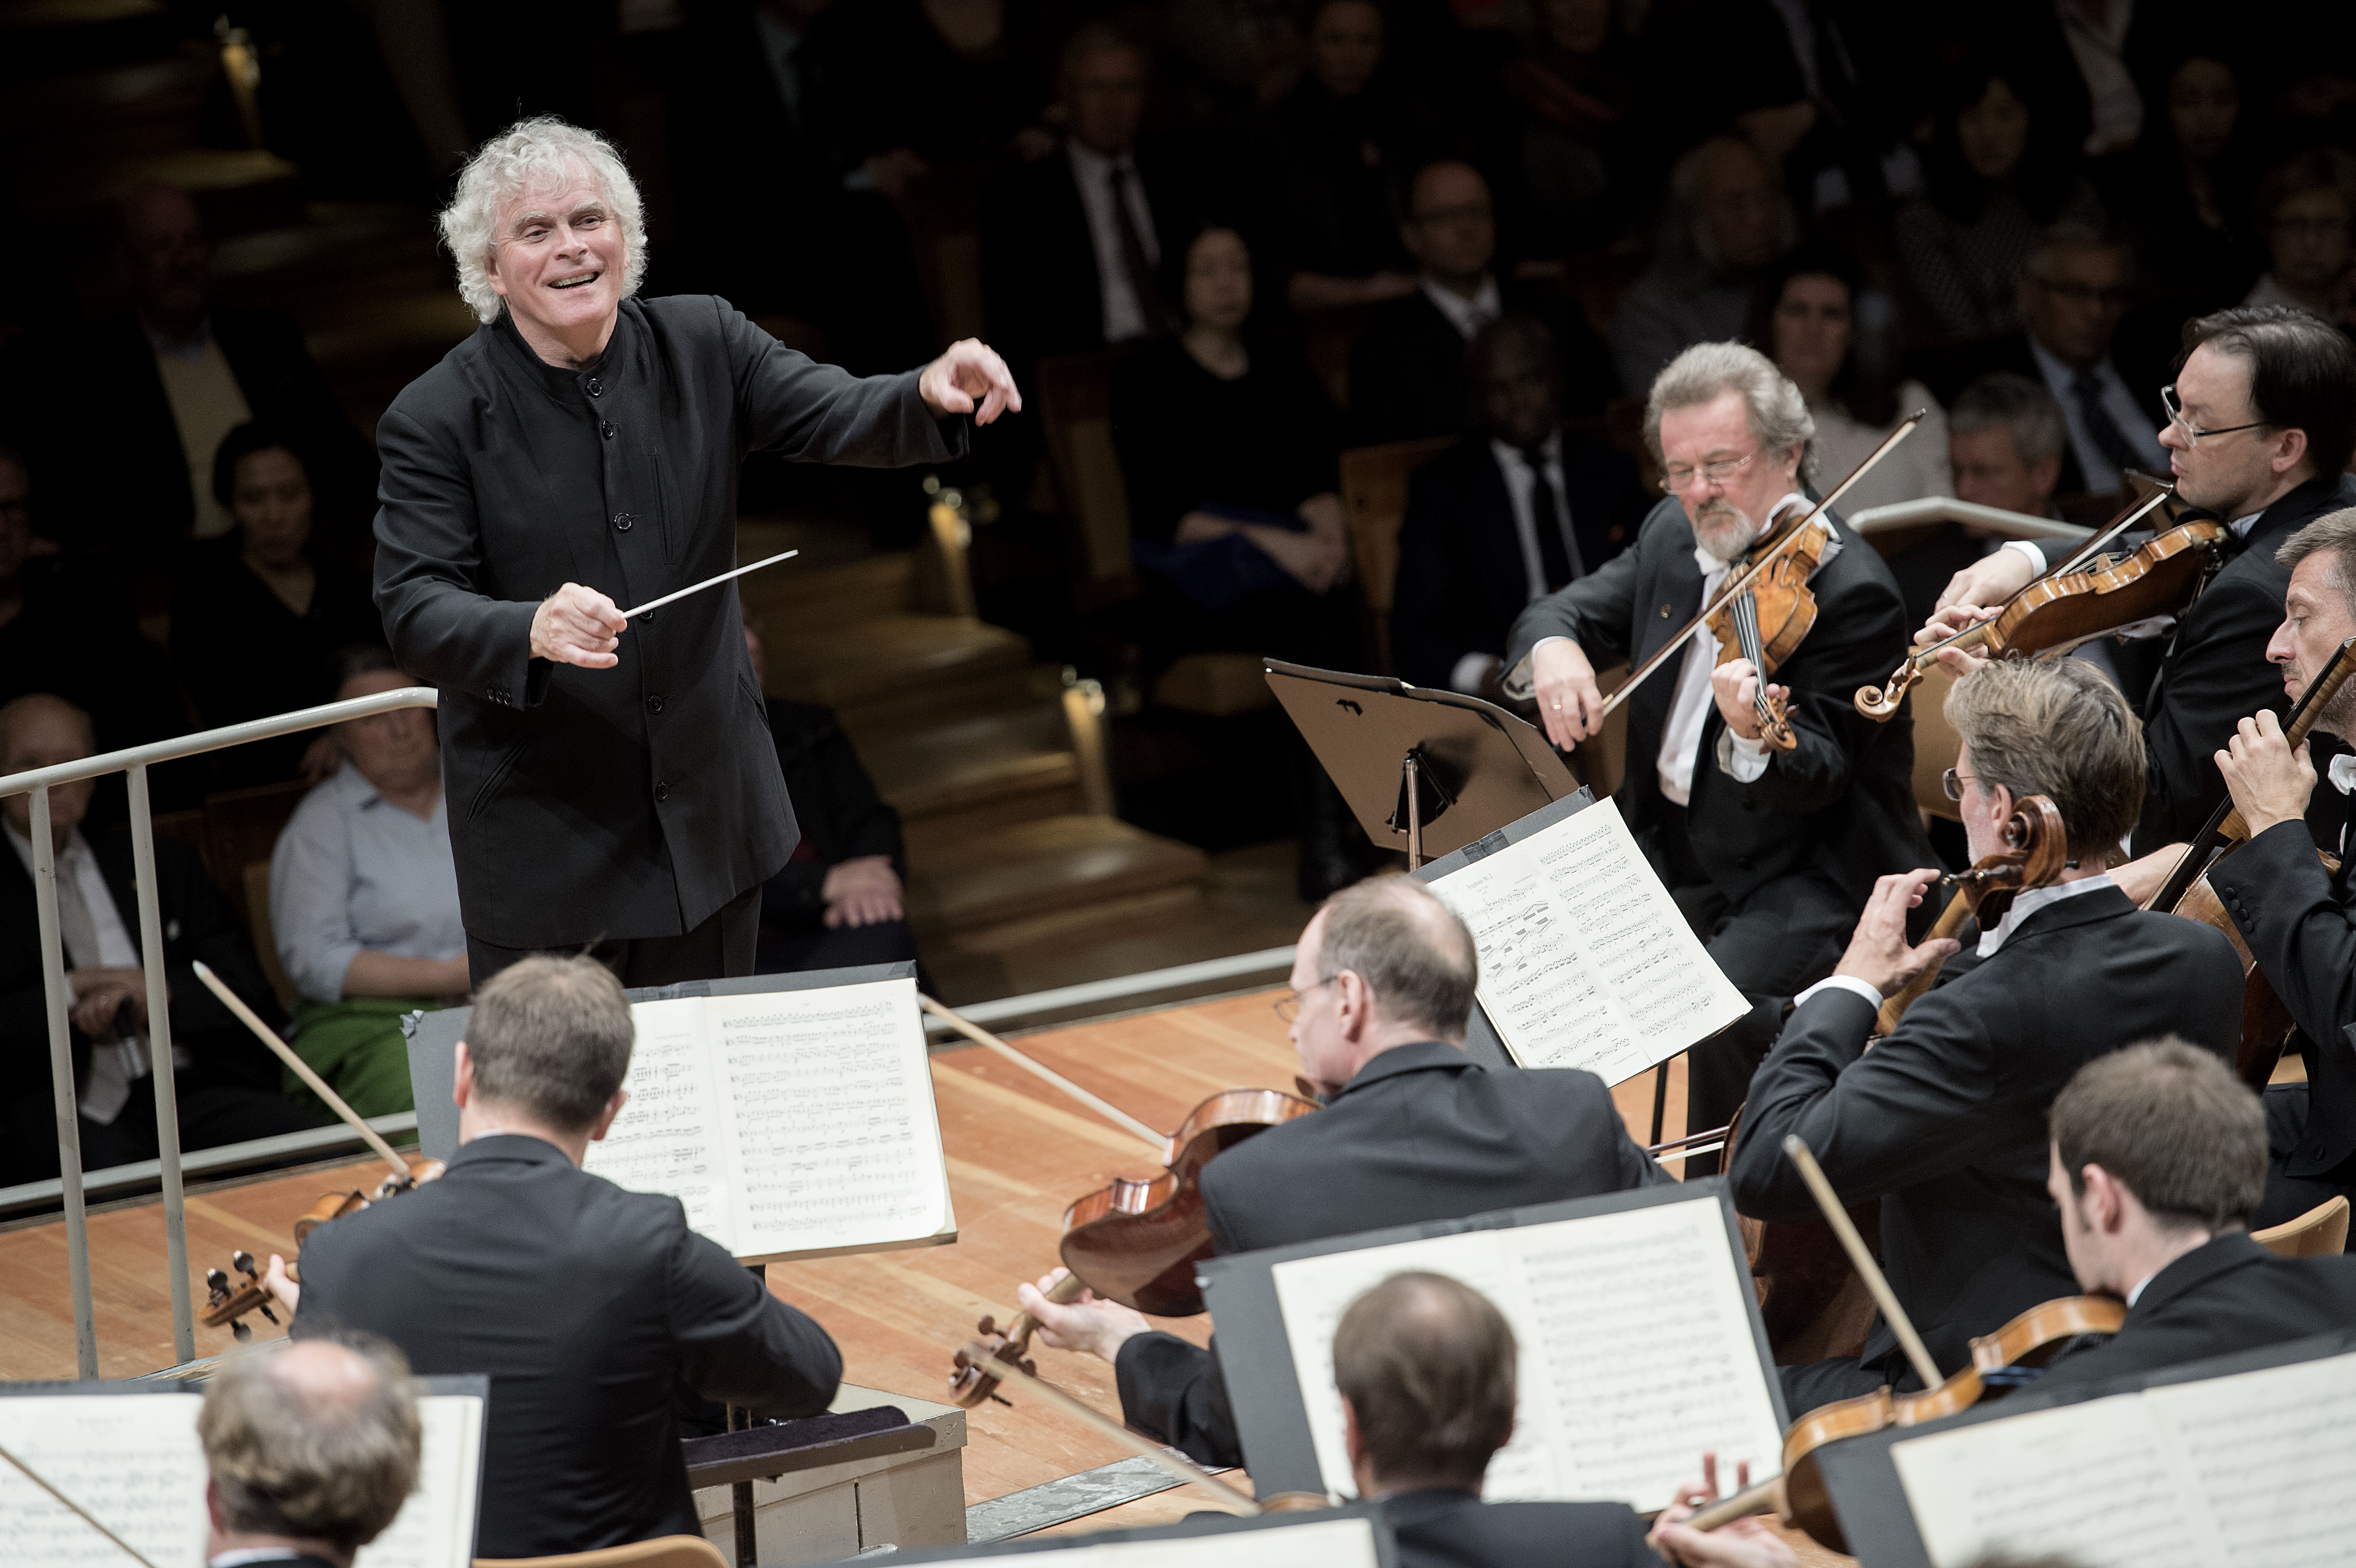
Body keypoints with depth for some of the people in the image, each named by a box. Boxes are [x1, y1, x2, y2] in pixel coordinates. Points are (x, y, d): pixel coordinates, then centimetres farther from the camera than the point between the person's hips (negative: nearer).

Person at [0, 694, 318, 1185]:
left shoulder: (165, 865, 24)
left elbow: (252, 992, 15)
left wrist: (160, 994, -3)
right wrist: (68, 993, -5)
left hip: (197, 1085, 3)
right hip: (78, 1117, -3)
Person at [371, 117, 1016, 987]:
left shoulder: (701, 344, -1)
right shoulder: (436, 419, -11)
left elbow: (839, 419, -8)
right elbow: (413, 611, -17)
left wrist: (929, 395, -31)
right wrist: (533, 630, -38)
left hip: (710, 818, 4)